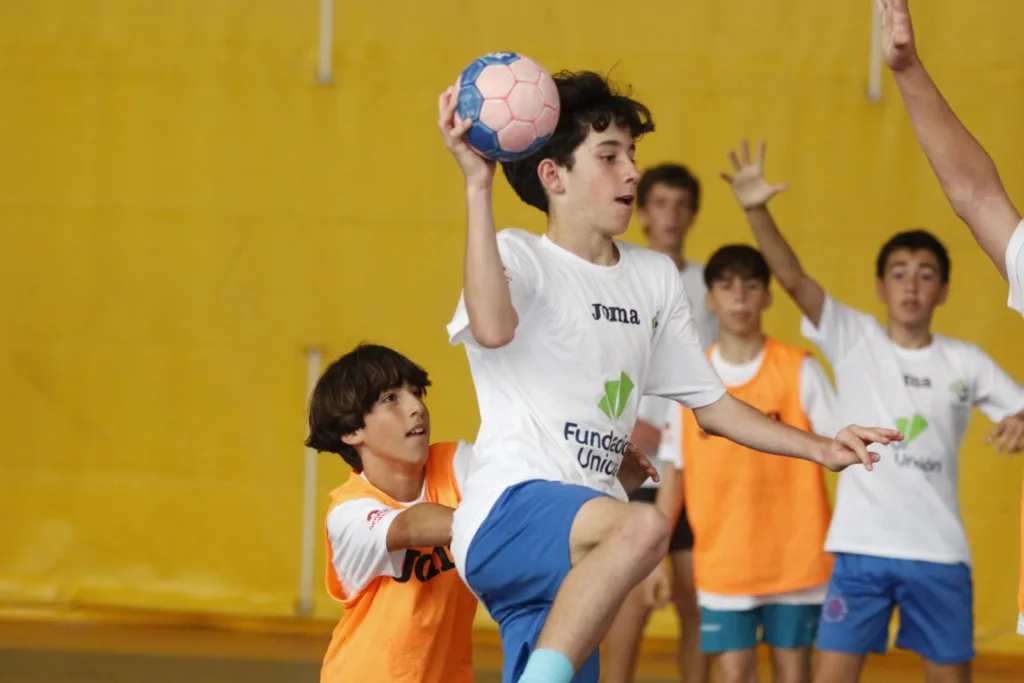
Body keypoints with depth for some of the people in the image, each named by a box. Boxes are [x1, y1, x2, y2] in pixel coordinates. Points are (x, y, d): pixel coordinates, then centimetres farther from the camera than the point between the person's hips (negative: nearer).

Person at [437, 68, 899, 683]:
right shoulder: (520, 257, -3)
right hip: (509, 513, -8)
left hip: (573, 555, 8)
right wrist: (478, 186, -27)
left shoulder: (655, 277, 20)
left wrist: (820, 449, 18)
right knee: (642, 527, -35)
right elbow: (493, 328, -27)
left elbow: (710, 402, 27)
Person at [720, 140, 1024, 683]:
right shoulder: (853, 339, 1)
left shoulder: (965, 362, 5)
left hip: (939, 553, 2)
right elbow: (792, 278, -10)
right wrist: (756, 211, -24)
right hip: (861, 546, -1)